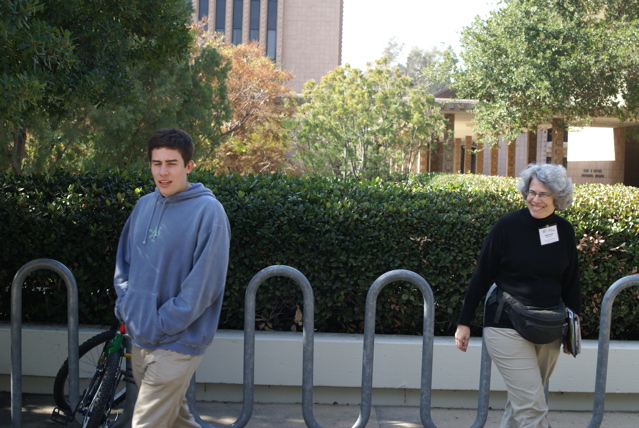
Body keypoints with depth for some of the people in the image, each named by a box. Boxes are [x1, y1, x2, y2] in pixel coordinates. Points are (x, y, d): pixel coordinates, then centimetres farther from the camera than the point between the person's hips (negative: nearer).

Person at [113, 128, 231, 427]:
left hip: (177, 343, -7)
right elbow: (124, 262, 17)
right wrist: (126, 306, 2)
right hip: (139, 338, 7)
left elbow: (204, 282, -17)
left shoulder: (208, 210, -13)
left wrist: (161, 324, -16)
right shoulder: (144, 205, 8)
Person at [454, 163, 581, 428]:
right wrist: (463, 323, -3)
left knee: (522, 402, 13)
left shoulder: (564, 231, 3)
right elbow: (481, 276, -4)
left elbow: (571, 282, 14)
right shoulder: (507, 226, -9)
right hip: (508, 329, -5)